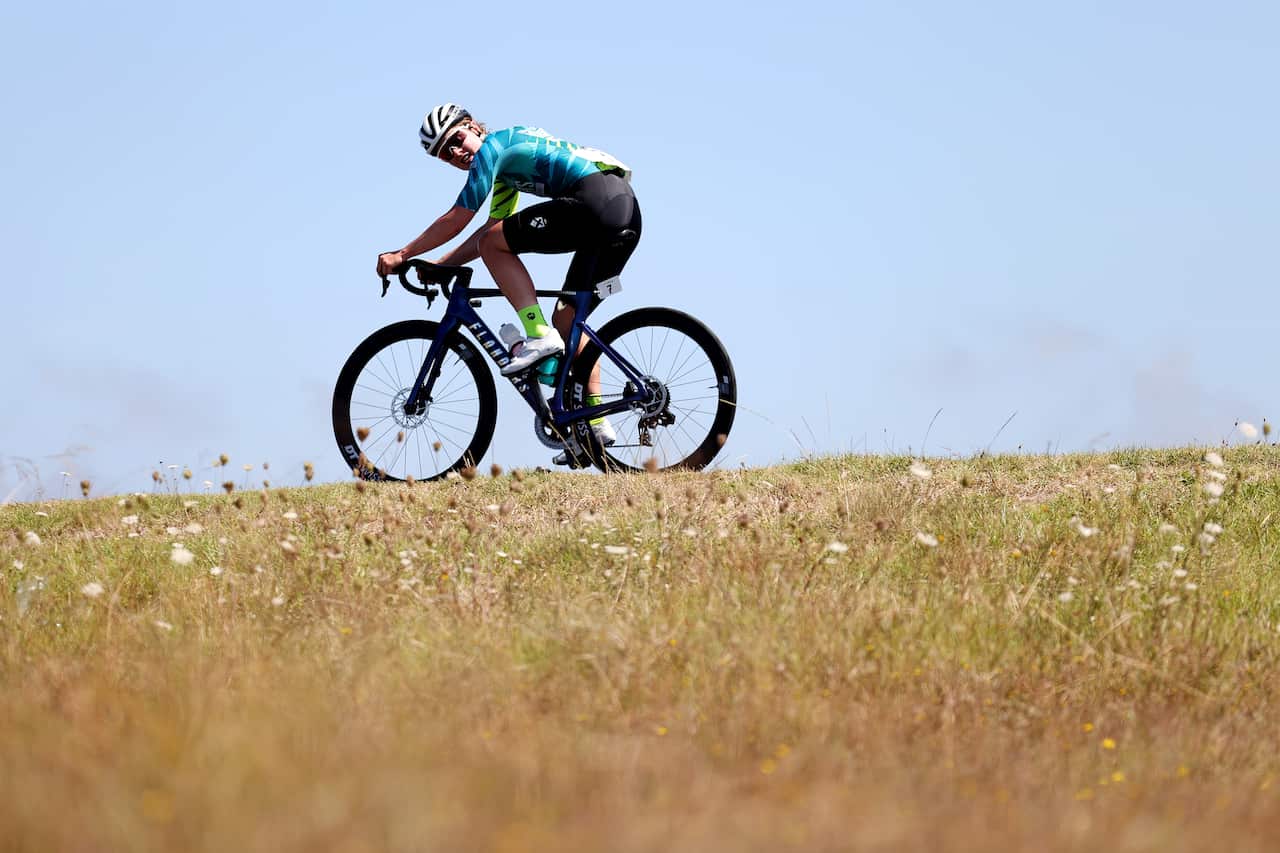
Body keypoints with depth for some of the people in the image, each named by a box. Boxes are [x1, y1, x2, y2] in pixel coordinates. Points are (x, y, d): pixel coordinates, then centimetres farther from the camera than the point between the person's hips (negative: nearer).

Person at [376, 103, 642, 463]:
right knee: (565, 319, 15)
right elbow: (490, 230, 33)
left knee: (493, 245, -5)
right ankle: (595, 420, 11)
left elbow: (456, 220, -1)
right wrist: (438, 265, 26)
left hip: (596, 199, -10)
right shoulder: (507, 163, 30)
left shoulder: (491, 146, 1)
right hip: (628, 211, 10)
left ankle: (538, 336, -12)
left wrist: (402, 254, 7)